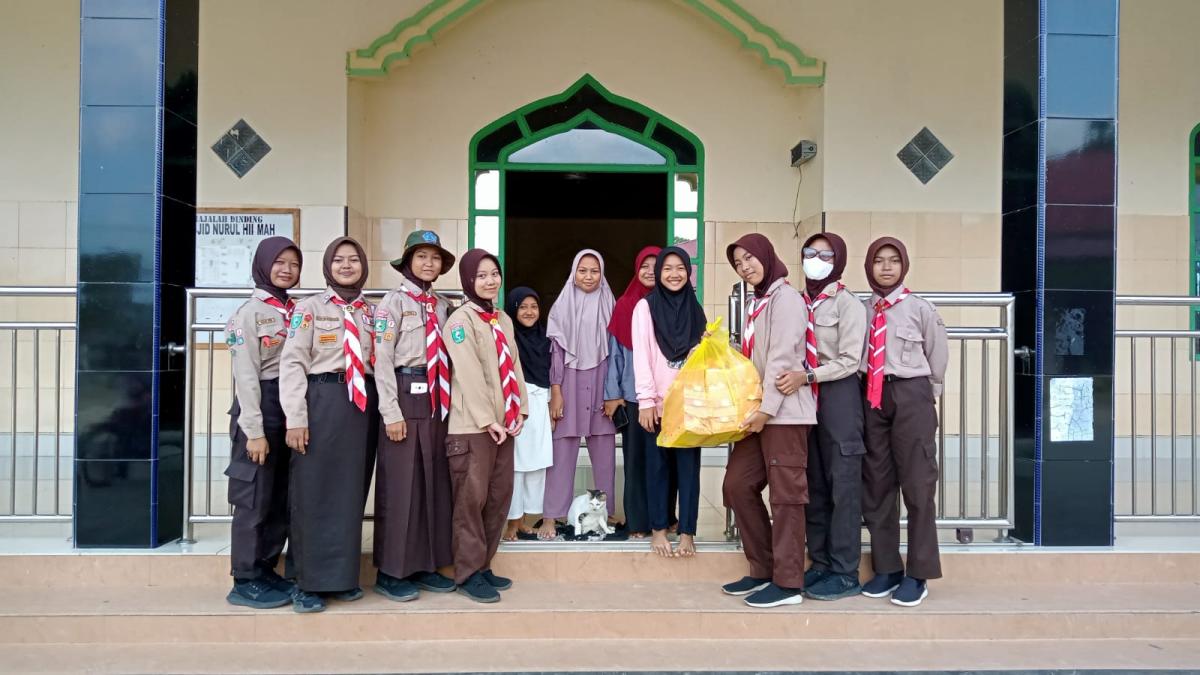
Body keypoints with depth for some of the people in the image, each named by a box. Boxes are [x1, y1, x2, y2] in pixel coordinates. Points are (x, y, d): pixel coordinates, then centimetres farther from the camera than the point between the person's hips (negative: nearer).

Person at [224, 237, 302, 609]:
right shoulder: (250, 312, -7)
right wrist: (254, 430, -16)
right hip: (260, 407, -7)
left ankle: (266, 571, 23)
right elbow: (246, 375, -12)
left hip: (289, 409, 7)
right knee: (254, 497, -1)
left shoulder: (295, 311, 13)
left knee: (282, 497, 11)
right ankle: (246, 582, 10)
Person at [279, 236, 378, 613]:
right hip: (321, 402, -4)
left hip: (362, 404, 4)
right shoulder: (309, 308, 2)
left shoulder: (371, 313, 15)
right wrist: (295, 417, -13)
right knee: (314, 492, -1)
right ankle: (309, 582, 9)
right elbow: (292, 363, -5)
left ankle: (342, 576, 18)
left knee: (351, 491, 8)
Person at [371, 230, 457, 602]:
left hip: (436, 399, 6)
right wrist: (391, 412, -15)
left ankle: (426, 565, 20)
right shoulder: (393, 301, -3)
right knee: (400, 485, -1)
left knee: (435, 482, 9)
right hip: (405, 395, -6)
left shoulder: (442, 305, 14)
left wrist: (446, 400, 8)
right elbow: (382, 360, -9)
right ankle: (391, 572, 10)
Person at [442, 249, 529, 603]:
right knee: (472, 498, -2)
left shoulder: (503, 319, 16)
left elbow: (514, 366, 15)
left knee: (500, 495, 9)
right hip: (473, 424, -7)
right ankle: (468, 573, 8)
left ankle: (484, 565, 21)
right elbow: (469, 375, -15)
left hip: (504, 422, 7)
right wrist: (487, 420, -17)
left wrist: (520, 411, 4)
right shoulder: (461, 319, -8)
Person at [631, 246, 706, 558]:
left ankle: (687, 531, 9)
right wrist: (646, 400, -12)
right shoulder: (645, 307, 0)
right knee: (658, 464, 4)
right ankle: (658, 529, 14)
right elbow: (641, 356, -6)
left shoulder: (694, 308, 12)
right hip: (658, 402, -2)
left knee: (688, 464, 1)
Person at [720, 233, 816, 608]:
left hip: (783, 412, -9)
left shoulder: (785, 297, -8)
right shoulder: (756, 302, 19)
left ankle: (788, 583, 4)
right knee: (737, 485, 8)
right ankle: (763, 570, 19)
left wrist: (767, 408, -19)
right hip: (758, 411, 9)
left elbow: (782, 359, -16)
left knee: (785, 494, -3)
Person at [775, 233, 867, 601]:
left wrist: (807, 376, -22)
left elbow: (850, 360, -12)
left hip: (838, 395, -6)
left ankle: (845, 573, 6)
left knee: (842, 485, -1)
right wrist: (793, 378, -1)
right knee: (814, 484, 10)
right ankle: (820, 563, 20)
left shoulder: (847, 303, -6)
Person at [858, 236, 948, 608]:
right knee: (876, 484, 8)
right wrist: (869, 388, 4)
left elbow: (938, 357, 5)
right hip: (872, 396, 4)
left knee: (917, 484, 0)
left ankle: (918, 573, 11)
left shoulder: (920, 308, -2)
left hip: (911, 395, -3)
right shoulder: (862, 310, 5)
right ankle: (886, 568, 21)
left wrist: (926, 395, 9)